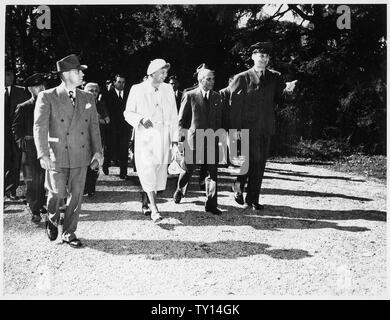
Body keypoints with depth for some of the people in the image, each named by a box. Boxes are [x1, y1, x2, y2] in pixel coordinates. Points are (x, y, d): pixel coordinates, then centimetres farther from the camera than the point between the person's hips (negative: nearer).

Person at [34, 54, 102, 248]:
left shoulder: (88, 98, 11)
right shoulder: (47, 97, -3)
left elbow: (94, 126, 12)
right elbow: (40, 127, -9)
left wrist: (97, 150, 2)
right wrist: (43, 154, -18)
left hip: (81, 155, 4)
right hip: (57, 155, -3)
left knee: (76, 195, 6)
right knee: (57, 193, -1)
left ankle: (69, 233, 21)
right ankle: (52, 219, 32)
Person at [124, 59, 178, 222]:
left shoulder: (168, 89, 9)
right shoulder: (137, 89, 0)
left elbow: (173, 116, 11)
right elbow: (128, 113, 3)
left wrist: (175, 139, 5)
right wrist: (141, 119, -18)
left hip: (163, 138, 4)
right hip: (145, 137, -3)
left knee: (160, 173, 7)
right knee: (147, 172, -14)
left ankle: (147, 202, 26)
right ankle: (154, 209, -13)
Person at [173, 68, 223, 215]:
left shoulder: (217, 97, 11)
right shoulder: (190, 96, -2)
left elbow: (219, 118, 15)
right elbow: (182, 118, 2)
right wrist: (182, 131, -1)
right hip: (194, 137, -3)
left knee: (212, 171, 0)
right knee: (188, 168, 9)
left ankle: (211, 204, 6)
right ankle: (180, 190, 38)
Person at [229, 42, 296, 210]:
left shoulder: (274, 77, 13)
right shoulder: (242, 78, 0)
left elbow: (277, 100, 10)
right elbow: (234, 105, -4)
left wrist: (286, 89, -10)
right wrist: (236, 128, -12)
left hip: (266, 127, 4)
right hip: (248, 127, -4)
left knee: (260, 164, 6)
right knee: (254, 159, -13)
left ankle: (252, 199, 16)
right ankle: (239, 184, 14)